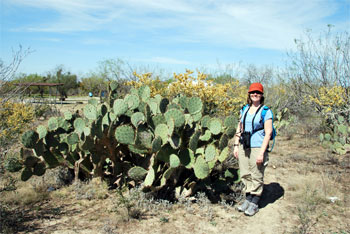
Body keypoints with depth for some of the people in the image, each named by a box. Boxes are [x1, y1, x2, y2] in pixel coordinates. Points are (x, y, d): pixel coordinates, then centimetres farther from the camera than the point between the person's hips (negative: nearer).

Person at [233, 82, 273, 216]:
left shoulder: (265, 111, -6)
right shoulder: (244, 109, 11)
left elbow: (268, 133, -10)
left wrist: (262, 152, -16)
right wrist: (236, 145, 10)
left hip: (257, 148, -5)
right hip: (243, 147, 5)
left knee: (256, 177, 4)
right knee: (245, 175, 11)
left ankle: (254, 204, 17)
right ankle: (248, 199, 26)